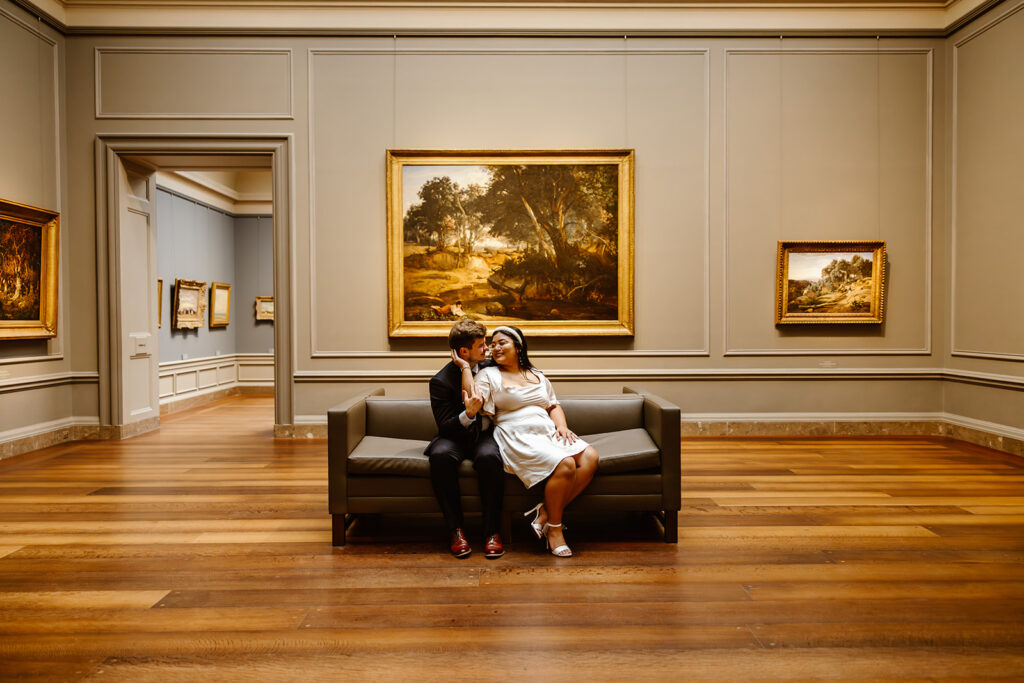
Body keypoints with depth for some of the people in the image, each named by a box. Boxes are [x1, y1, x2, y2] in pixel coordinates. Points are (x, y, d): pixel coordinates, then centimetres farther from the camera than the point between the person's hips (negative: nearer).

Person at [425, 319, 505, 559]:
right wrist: (468, 414, -31)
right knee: (441, 456, -36)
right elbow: (445, 427, -14)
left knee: (489, 457, -34)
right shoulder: (441, 381, -10)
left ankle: (492, 531, -23)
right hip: (455, 437, -1)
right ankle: (455, 530, -22)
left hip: (485, 435, 2)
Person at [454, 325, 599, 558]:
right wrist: (465, 366, -8)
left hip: (547, 432, 6)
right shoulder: (488, 374, 8)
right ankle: (554, 529, -12)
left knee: (590, 457, -20)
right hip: (517, 438, -6)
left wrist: (562, 425, 3)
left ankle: (545, 513, -15)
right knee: (565, 464, -29)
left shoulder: (537, 376, 23)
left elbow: (554, 406, 24)